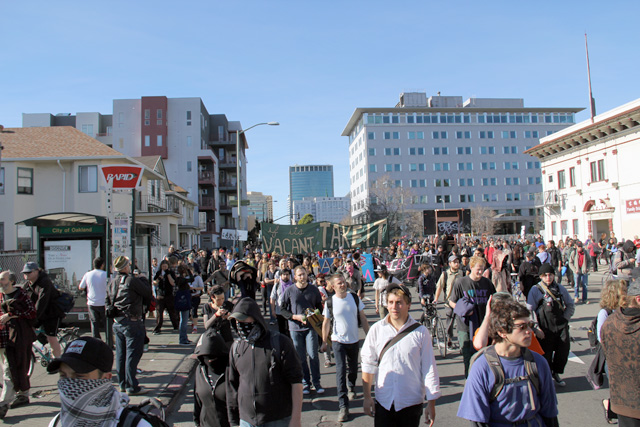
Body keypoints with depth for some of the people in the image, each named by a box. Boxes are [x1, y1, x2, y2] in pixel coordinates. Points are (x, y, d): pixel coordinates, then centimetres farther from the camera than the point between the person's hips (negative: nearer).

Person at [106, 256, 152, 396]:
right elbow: (147, 293, -5)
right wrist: (146, 302, 15)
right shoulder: (131, 280, -13)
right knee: (132, 354, -2)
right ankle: (131, 387, 2)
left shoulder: (112, 283, 10)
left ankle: (122, 384, 25)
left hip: (117, 322, 8)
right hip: (132, 322, -8)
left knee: (120, 354, 15)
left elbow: (108, 302, 16)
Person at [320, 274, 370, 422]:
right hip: (338, 341, -3)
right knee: (340, 371, -9)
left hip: (354, 340, 3)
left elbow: (363, 318, 3)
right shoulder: (330, 302, -9)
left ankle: (351, 388, 50)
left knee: (353, 368, 19)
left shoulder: (354, 298, -4)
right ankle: (343, 406, -6)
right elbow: (326, 323, 1)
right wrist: (324, 342, 4)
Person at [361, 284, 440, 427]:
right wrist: (367, 396, 3)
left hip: (411, 403, -1)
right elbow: (368, 364, 3)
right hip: (383, 402, 1)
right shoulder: (376, 330, -3)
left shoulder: (420, 332, -6)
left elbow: (429, 369, -2)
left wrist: (431, 403, 0)